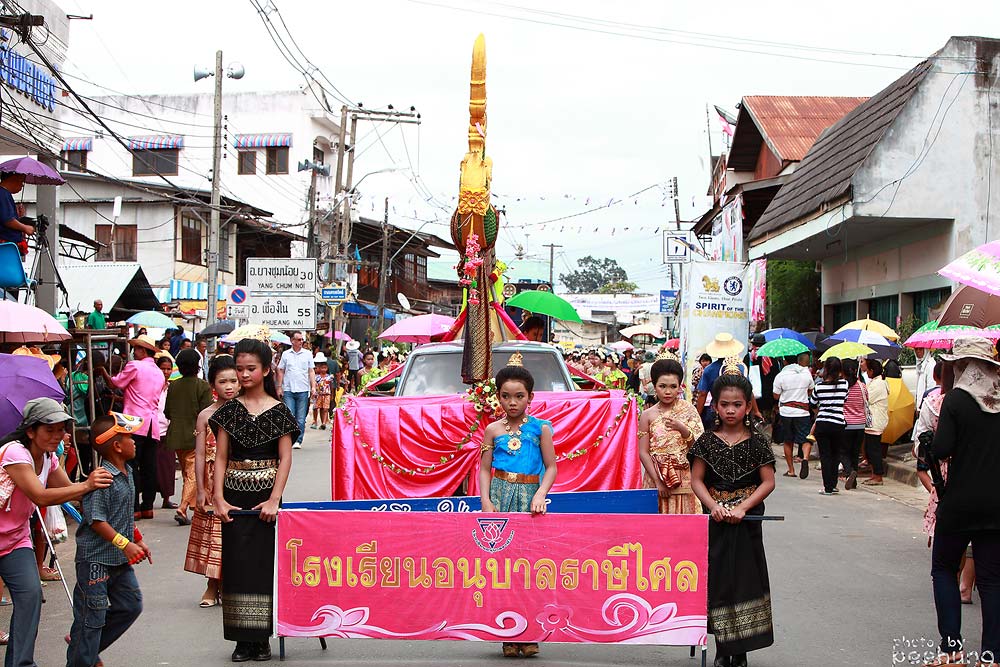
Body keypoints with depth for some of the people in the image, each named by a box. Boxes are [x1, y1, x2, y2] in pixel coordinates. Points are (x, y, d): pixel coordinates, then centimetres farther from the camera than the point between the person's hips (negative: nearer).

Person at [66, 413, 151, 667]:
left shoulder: (127, 472, 8)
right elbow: (96, 520, -23)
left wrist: (138, 541, 17)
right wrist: (124, 544, -26)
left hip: (121, 559, 9)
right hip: (96, 558, -9)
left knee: (131, 605, 16)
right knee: (92, 615, 0)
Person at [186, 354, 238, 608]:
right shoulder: (205, 416, 1)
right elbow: (200, 454, 0)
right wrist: (201, 490, -4)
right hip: (213, 484, 0)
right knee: (213, 533, 4)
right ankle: (213, 585, 17)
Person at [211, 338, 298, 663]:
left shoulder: (279, 411, 0)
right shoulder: (229, 410, 6)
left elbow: (285, 458, -3)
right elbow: (221, 457, 5)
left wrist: (274, 499, -12)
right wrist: (219, 498, -6)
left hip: (265, 494, -2)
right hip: (235, 495, 2)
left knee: (264, 562, 0)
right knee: (236, 563, 1)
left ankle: (262, 638, 8)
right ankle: (243, 639, 8)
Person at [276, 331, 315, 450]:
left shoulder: (308, 354, 7)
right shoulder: (285, 354, 7)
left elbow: (311, 371, 7)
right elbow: (280, 371, 10)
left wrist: (313, 387, -2)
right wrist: (279, 387, 5)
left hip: (303, 390, 0)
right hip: (288, 390, 0)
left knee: (301, 419, 2)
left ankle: (298, 441, 9)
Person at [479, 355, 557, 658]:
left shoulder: (540, 428, 3)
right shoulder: (493, 430, 7)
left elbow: (551, 466, 2)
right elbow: (485, 469, 7)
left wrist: (540, 495, -13)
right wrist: (486, 502, -6)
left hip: (529, 497, -1)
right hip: (500, 496, 1)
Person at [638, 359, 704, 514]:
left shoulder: (688, 410, 5)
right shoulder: (647, 415, 4)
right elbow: (643, 452, -1)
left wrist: (682, 429, -18)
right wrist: (658, 481, -9)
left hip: (684, 480, 0)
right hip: (656, 479, 0)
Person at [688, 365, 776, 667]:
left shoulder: (756, 441, -2)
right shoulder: (707, 440, 1)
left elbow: (768, 482, -4)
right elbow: (697, 479, 0)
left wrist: (742, 507, -15)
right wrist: (713, 505, -16)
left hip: (747, 520, -1)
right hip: (715, 519, 1)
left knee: (745, 580, 3)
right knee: (717, 580, 3)